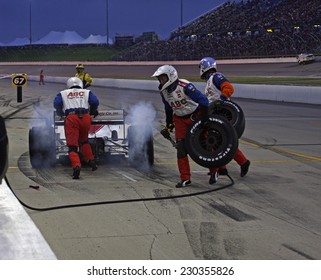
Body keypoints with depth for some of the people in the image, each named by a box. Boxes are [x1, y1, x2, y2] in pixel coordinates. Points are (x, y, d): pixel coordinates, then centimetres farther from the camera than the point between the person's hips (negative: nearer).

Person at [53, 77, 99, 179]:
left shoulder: (63, 93, 22)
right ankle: (91, 161, 20)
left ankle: (76, 166, -26)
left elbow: (57, 104, 5)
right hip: (85, 117, 2)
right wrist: (93, 112, 26)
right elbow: (95, 102, 8)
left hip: (71, 118, -2)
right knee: (84, 141, 27)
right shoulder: (87, 92, 24)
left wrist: (60, 113, 24)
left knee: (72, 145, -4)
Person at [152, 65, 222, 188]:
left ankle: (214, 171, 21)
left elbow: (203, 100, -23)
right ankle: (185, 179, -1)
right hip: (180, 119, 6)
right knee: (181, 148, -5)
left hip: (195, 116, -6)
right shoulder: (163, 91, -2)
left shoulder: (185, 86, -25)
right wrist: (168, 125, 17)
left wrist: (204, 118, -23)